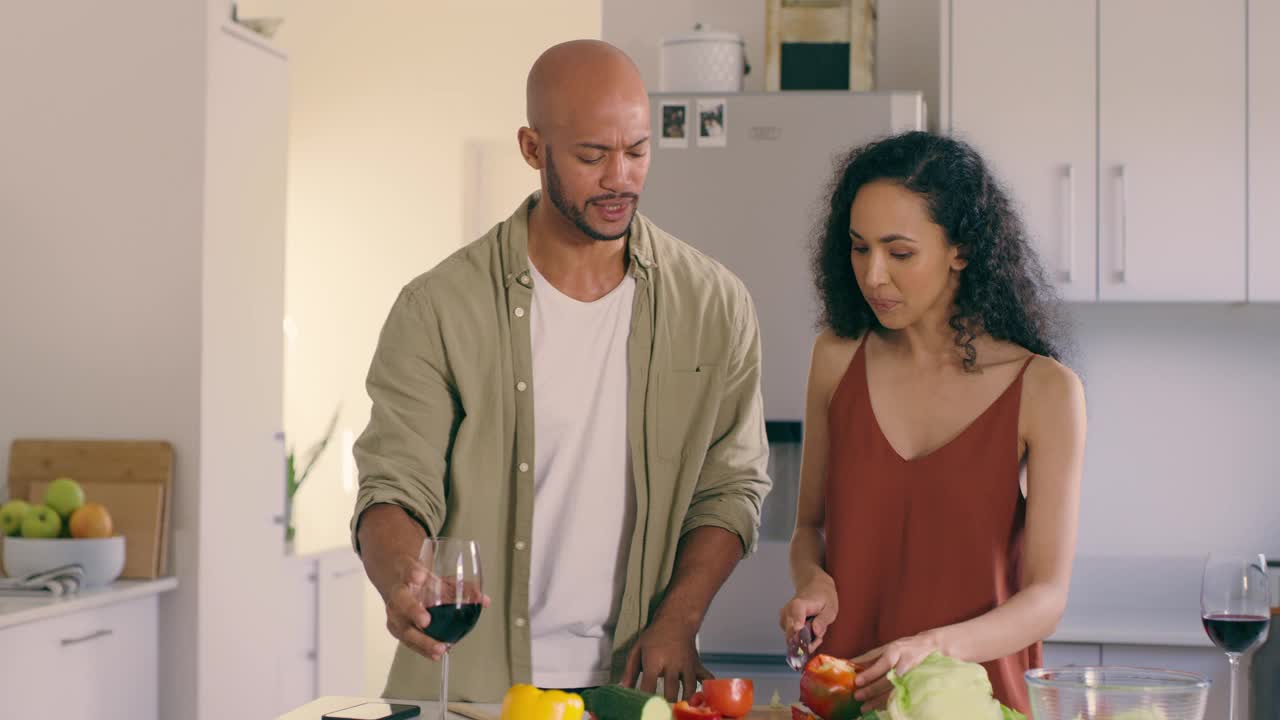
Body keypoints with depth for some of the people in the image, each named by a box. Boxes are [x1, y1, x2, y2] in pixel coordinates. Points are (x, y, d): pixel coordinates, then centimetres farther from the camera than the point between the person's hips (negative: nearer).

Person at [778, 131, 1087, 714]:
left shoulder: (1045, 391, -3)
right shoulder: (838, 357, 7)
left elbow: (1047, 595, -4)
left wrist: (936, 647, -20)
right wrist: (813, 581, -3)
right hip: (841, 694, 3)